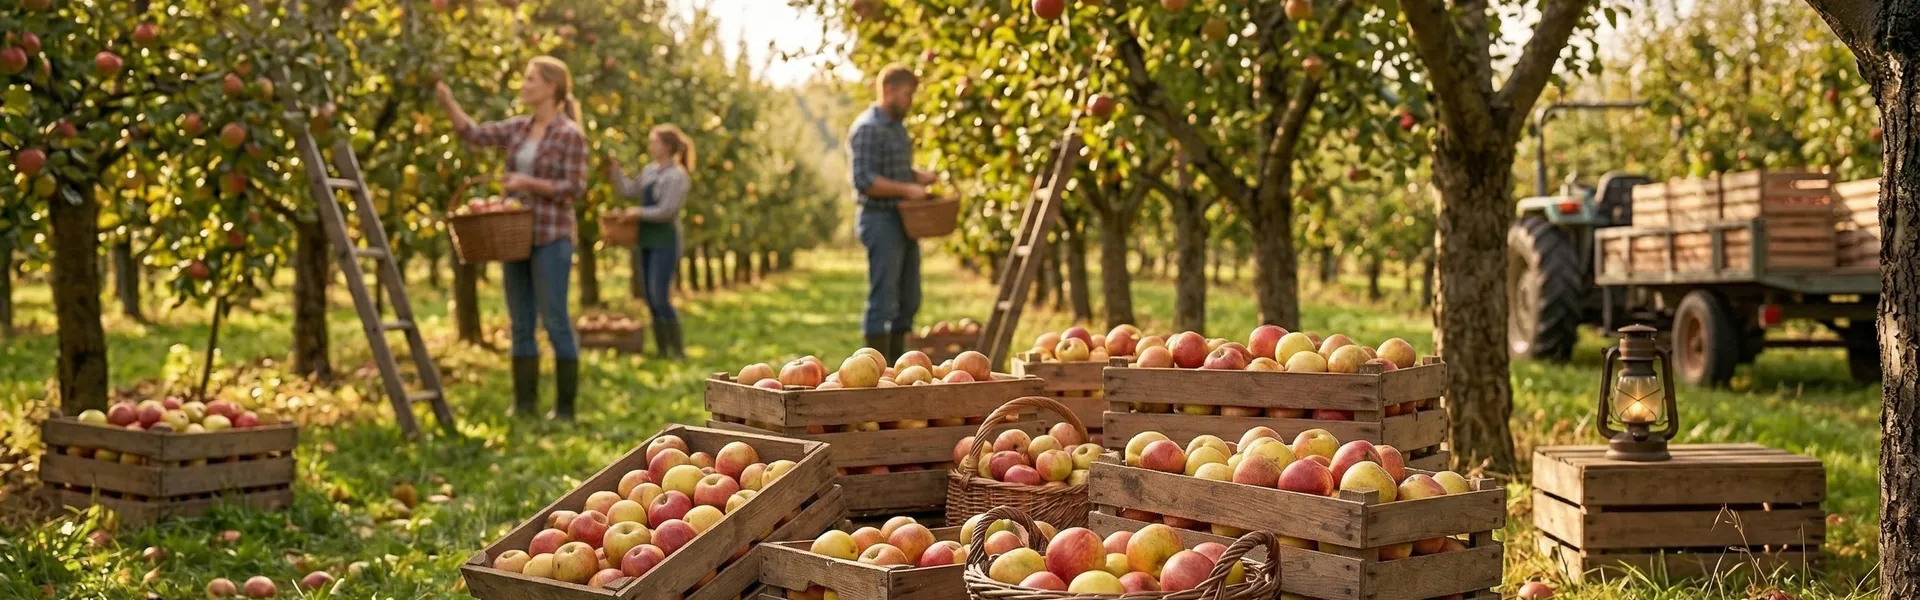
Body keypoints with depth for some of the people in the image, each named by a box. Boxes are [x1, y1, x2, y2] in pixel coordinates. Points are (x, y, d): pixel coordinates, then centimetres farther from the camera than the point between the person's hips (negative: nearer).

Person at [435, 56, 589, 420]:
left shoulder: (570, 134, -8)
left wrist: (529, 183, -18)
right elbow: (474, 135, 3)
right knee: (520, 324, 8)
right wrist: (447, 101, -8)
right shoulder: (518, 128, 11)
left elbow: (575, 187, -12)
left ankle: (565, 406, 1)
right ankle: (524, 403, 14)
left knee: (555, 321, -5)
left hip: (551, 239, -7)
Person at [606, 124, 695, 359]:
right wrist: (615, 171, 9)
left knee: (660, 296, -13)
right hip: (647, 240, 8)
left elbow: (666, 211, -17)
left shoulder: (677, 176, -12)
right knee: (650, 298, 7)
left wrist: (638, 213, -8)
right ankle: (662, 351, 13)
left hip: (665, 241, -8)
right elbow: (628, 191, 20)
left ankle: (678, 350, -6)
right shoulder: (649, 170, 11)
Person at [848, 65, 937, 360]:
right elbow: (864, 181, -20)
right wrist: (906, 189, -23)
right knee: (883, 300, -6)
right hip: (881, 221, -9)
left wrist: (919, 176, 7)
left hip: (904, 222, 9)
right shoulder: (868, 128, -13)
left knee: (908, 300, 12)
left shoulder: (897, 126, 16)